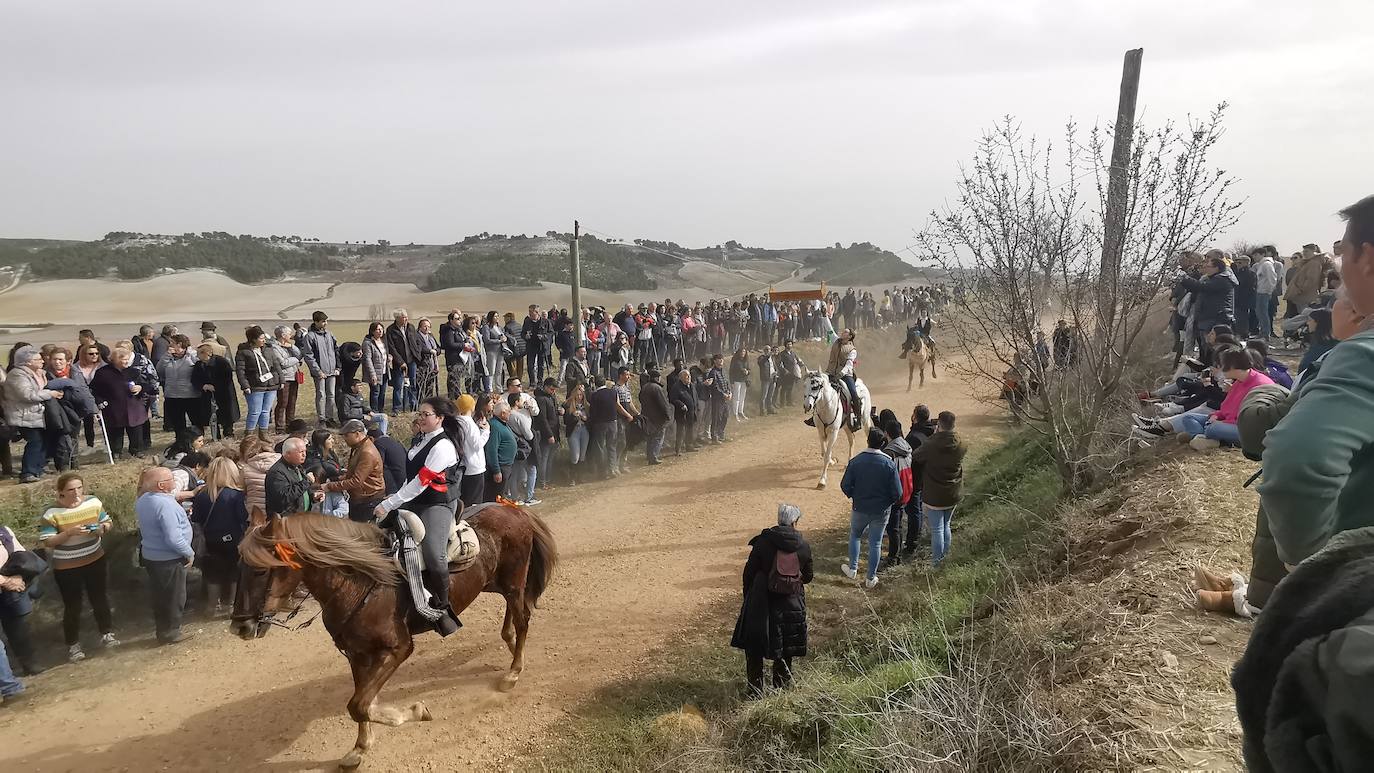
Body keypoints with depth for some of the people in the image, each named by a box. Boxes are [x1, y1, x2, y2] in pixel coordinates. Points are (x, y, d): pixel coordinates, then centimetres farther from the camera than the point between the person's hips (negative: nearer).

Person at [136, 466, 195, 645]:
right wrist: (189, 553, -16)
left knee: (160, 595, 21)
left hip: (150, 556, 9)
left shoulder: (143, 500, 1)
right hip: (169, 559, -8)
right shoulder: (165, 504, -28)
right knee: (174, 597, 8)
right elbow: (173, 538, -30)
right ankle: (171, 632, 20)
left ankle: (162, 629, 34)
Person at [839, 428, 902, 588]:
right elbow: (897, 493, -14)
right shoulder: (889, 463, -17)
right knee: (875, 543, 14)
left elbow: (845, 485, -11)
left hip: (860, 508, 1)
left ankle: (852, 569, 32)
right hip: (881, 511, 0)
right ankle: (871, 578, 25)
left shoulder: (855, 461, -16)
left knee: (855, 536, 26)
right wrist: (888, 502, 6)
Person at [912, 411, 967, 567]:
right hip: (953, 495, 5)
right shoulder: (961, 445, -8)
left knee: (937, 529, 6)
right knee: (946, 526, 22)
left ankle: (937, 561, 15)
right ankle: (944, 556, 32)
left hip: (934, 496, -5)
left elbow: (914, 458, -6)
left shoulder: (930, 445, -22)